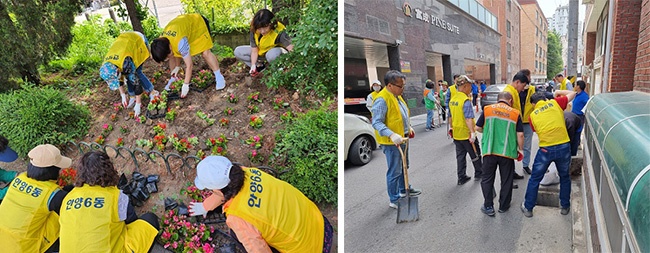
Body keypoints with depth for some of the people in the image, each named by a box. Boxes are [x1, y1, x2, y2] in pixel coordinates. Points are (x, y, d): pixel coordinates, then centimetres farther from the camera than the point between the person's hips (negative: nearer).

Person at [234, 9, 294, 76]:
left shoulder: (279, 32, -33)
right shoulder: (254, 31, -20)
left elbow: (291, 47, -41)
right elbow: (254, 50, -14)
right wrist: (253, 65, -26)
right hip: (261, 52, 5)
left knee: (271, 55, -42)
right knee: (238, 51, -9)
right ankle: (260, 66, -4)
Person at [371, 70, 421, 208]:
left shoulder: (397, 96, 8)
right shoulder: (382, 99, -24)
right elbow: (376, 122, -29)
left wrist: (408, 127, 18)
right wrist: (392, 135, -39)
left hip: (402, 139, 10)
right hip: (391, 142, -10)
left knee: (404, 166, 25)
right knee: (394, 171, -1)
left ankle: (403, 189, 46)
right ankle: (394, 200, 14)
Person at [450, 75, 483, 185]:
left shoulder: (452, 99, 5)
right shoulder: (466, 100, -20)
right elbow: (468, 118, -28)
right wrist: (472, 132, -29)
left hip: (456, 134, 7)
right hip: (466, 134, -7)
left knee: (460, 156, 12)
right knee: (475, 155, 13)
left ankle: (461, 178, 15)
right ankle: (479, 173, 29)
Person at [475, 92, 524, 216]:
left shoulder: (487, 109, 3)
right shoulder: (515, 113, 2)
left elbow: (478, 128, 4)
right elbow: (520, 135, 0)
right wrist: (520, 149, 13)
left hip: (489, 151, 0)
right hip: (507, 152, 0)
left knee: (487, 179, 12)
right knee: (506, 180, 15)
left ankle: (488, 206, 14)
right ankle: (503, 206, 26)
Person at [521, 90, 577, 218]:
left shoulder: (533, 115, 7)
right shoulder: (555, 103, 5)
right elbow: (572, 93, 16)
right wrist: (559, 92, 30)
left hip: (546, 149, -1)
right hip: (564, 146, 1)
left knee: (535, 179, 13)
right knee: (564, 177, 23)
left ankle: (528, 208, 20)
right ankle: (565, 207, 33)